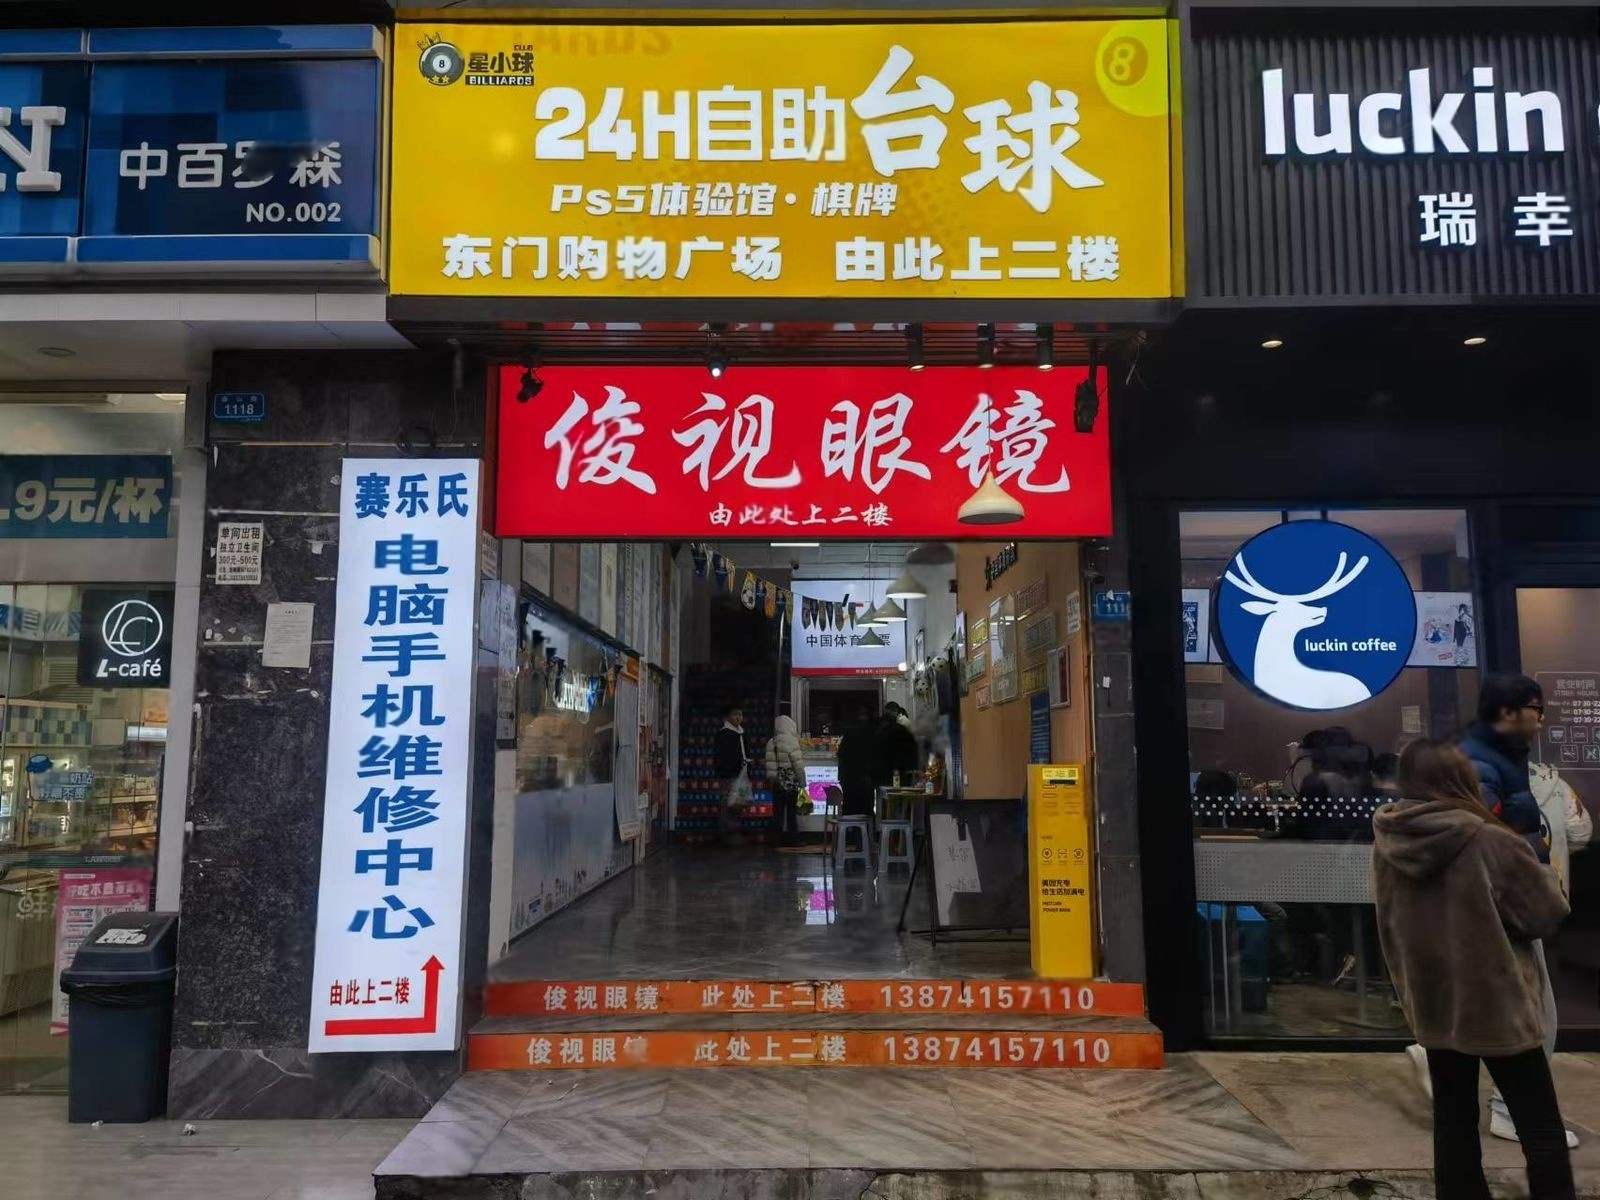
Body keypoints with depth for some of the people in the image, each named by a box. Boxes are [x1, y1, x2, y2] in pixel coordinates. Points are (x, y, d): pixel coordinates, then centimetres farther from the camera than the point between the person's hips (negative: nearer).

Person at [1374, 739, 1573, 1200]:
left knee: (1453, 1119, 15)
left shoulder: (1387, 845, -5)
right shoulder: (1490, 841, -20)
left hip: (1432, 1005, 5)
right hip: (1498, 1005, -5)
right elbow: (1549, 912, -7)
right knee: (1541, 1128, 9)